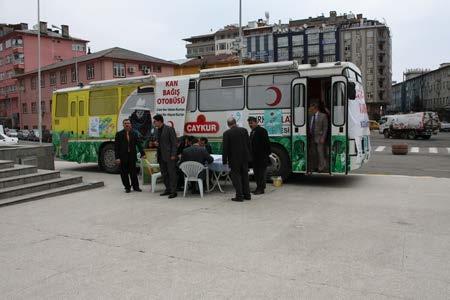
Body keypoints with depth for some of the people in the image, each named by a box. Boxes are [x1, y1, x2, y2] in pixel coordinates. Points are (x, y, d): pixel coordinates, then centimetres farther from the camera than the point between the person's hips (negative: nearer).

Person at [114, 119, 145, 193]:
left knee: (133, 172, 7)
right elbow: (116, 146, -3)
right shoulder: (119, 134, 0)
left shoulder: (134, 134, 7)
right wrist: (117, 157, -10)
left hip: (132, 156, 1)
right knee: (124, 173, 5)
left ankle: (136, 186, 19)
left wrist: (142, 153, -7)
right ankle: (127, 187, 17)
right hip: (123, 156, -1)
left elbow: (138, 144, 3)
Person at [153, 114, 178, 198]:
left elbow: (174, 143, -11)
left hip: (169, 155, -8)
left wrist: (173, 155, -17)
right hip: (161, 156, 8)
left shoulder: (169, 129, -9)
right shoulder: (158, 130, 14)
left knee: (172, 173, -3)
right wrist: (156, 143, 3)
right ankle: (168, 189, 21)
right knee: (164, 174, 11)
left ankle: (173, 191, 1)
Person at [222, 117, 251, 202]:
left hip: (234, 158, -4)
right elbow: (249, 144, 7)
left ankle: (239, 196, 1)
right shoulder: (244, 130, 2)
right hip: (245, 157, 5)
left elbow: (225, 148, -9)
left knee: (236, 176, 3)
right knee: (245, 176, 14)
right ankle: (247, 195, 20)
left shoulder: (227, 133, -9)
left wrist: (224, 161, -3)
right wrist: (248, 155, 16)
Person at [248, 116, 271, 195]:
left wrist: (267, 154, -17)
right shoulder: (252, 132, 17)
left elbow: (267, 143, -13)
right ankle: (258, 187, 19)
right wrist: (251, 155, 17)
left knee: (262, 173, -4)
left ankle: (261, 188, 0)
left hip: (262, 156, -9)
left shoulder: (262, 131, -9)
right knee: (256, 173, 12)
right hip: (255, 157, 9)